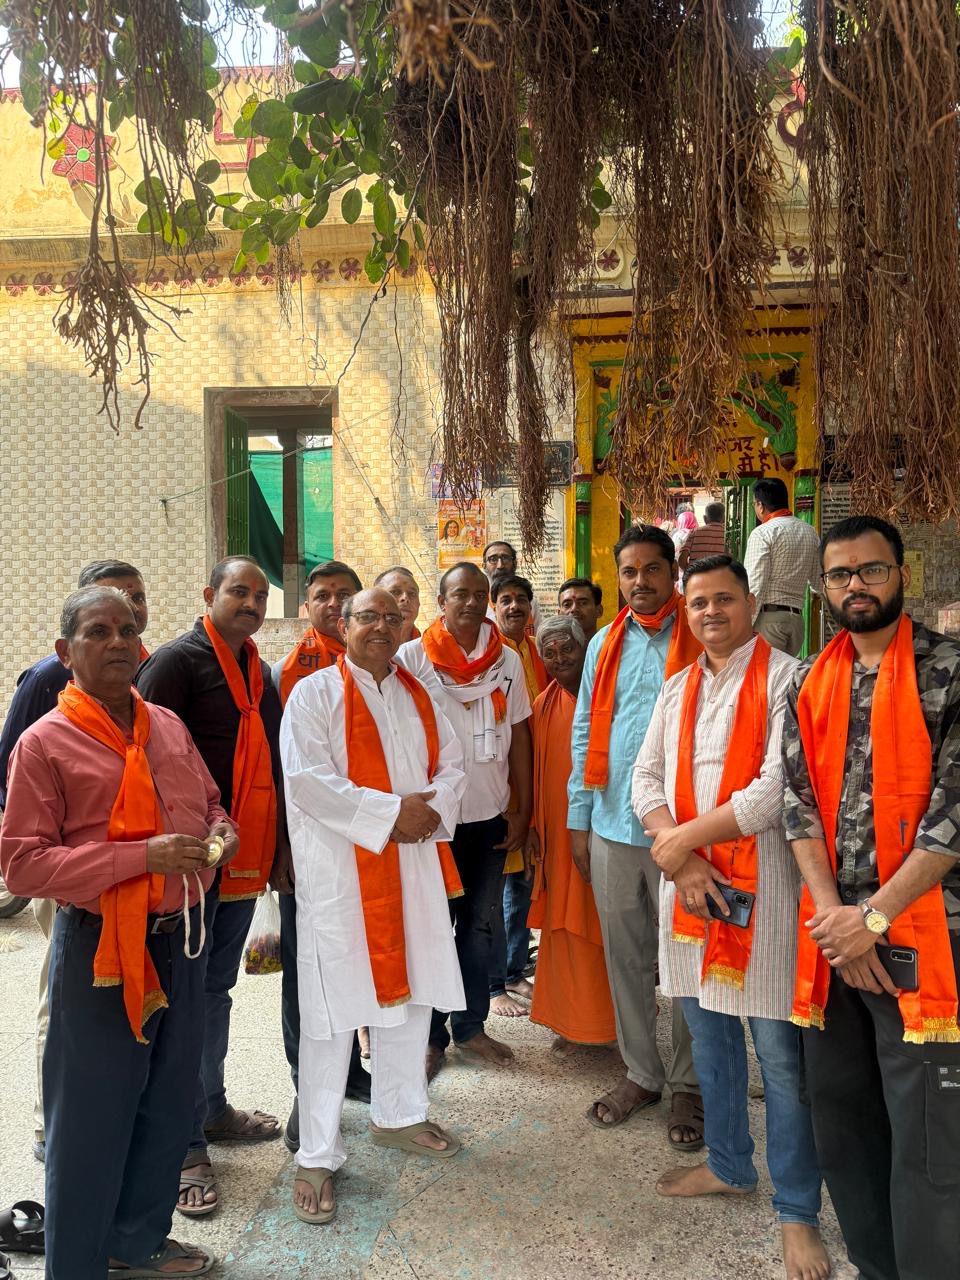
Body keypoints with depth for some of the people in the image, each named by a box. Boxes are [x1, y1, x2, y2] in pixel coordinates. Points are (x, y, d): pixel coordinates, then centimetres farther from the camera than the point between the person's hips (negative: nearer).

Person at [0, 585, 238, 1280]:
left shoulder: (168, 726, 7)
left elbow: (209, 802, 19)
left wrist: (222, 834, -5)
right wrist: (141, 856, -23)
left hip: (180, 939, 6)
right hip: (101, 949, -5)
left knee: (168, 1105, 18)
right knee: (92, 1118, 5)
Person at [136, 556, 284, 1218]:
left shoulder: (260, 673, 12)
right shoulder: (177, 661, -11)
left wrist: (276, 843, 15)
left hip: (245, 861, 7)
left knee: (217, 989, 20)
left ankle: (212, 1108, 36)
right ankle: (186, 1147, 15)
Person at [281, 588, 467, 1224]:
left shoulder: (419, 695, 13)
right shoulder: (314, 694, -6)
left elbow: (452, 763, 12)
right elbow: (305, 777, -16)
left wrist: (432, 808, -9)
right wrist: (391, 812, -18)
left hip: (416, 867, 6)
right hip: (339, 874, -6)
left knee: (411, 993, 16)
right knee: (331, 1013, -1)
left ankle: (398, 1115, 37)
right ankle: (318, 1156, 14)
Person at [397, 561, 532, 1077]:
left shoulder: (508, 661, 3)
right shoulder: (412, 658, -6)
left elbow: (519, 736, 7)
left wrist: (522, 810, 5)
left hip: (489, 817, 3)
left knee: (478, 927, 13)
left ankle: (470, 1025, 28)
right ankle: (431, 1035, 21)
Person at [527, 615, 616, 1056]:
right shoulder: (544, 705, 6)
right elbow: (537, 771, 9)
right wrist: (535, 826, 7)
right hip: (560, 833, 3)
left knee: (608, 925, 6)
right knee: (566, 927, 8)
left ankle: (616, 1018, 23)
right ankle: (572, 1020, 22)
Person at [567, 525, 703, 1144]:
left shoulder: (702, 640, -4)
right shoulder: (605, 644, 9)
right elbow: (585, 732, 12)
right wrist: (579, 819, 9)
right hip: (612, 825, 4)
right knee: (625, 956, 14)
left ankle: (689, 1085, 25)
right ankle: (641, 1073, 31)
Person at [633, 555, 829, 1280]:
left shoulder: (785, 679, -9)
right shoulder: (678, 689, 11)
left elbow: (778, 788, -18)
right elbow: (646, 778, 7)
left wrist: (682, 837, -13)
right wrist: (679, 858, -9)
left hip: (762, 885, -6)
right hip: (687, 883, 6)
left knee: (780, 1055, 3)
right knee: (708, 1035, 19)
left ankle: (797, 1209, 21)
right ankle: (729, 1165, 39)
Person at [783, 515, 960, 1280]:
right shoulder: (811, 685, 10)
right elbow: (799, 799, 5)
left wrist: (874, 917, -14)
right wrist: (831, 912, -8)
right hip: (833, 933, 5)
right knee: (840, 1112, 14)